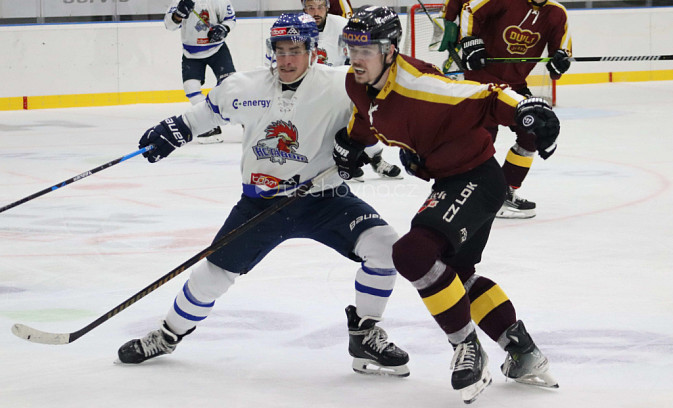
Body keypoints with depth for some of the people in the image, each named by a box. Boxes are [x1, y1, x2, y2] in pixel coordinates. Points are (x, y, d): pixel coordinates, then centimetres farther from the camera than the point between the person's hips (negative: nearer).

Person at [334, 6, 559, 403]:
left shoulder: (418, 85, -29)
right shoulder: (360, 84, -2)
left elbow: (484, 98, -28)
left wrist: (525, 108, -44)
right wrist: (350, 144, 26)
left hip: (478, 179, -10)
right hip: (451, 183, 11)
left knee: (414, 253, -25)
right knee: (457, 272, 22)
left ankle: (468, 350, -9)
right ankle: (523, 353, 33)